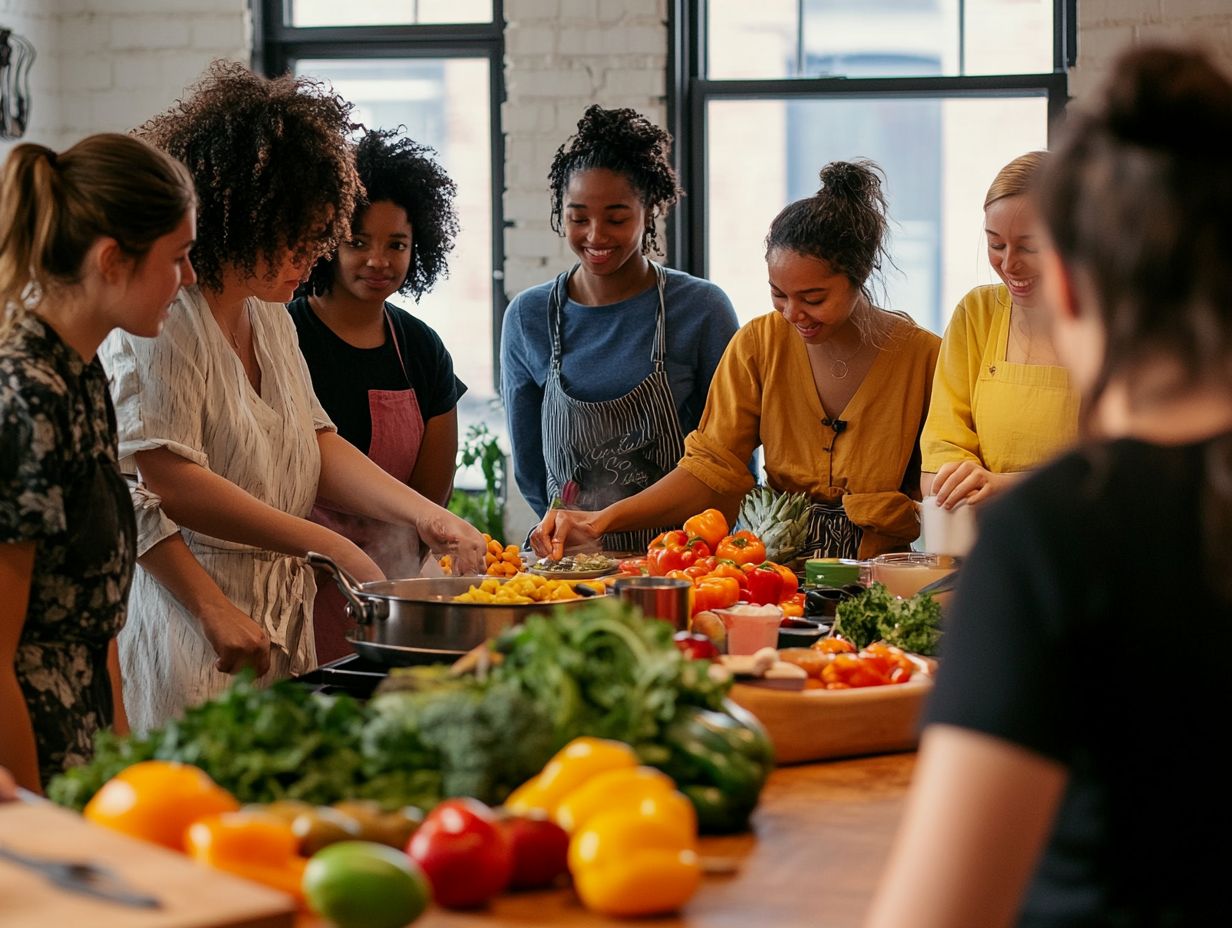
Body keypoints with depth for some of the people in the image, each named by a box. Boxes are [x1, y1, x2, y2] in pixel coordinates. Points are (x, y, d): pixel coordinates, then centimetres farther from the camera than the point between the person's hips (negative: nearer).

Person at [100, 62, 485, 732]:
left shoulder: (270, 317, 16)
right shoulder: (161, 318, -14)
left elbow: (316, 447, 13)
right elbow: (166, 485, -21)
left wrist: (425, 515, -3)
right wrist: (328, 545, -21)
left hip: (281, 621, 9)